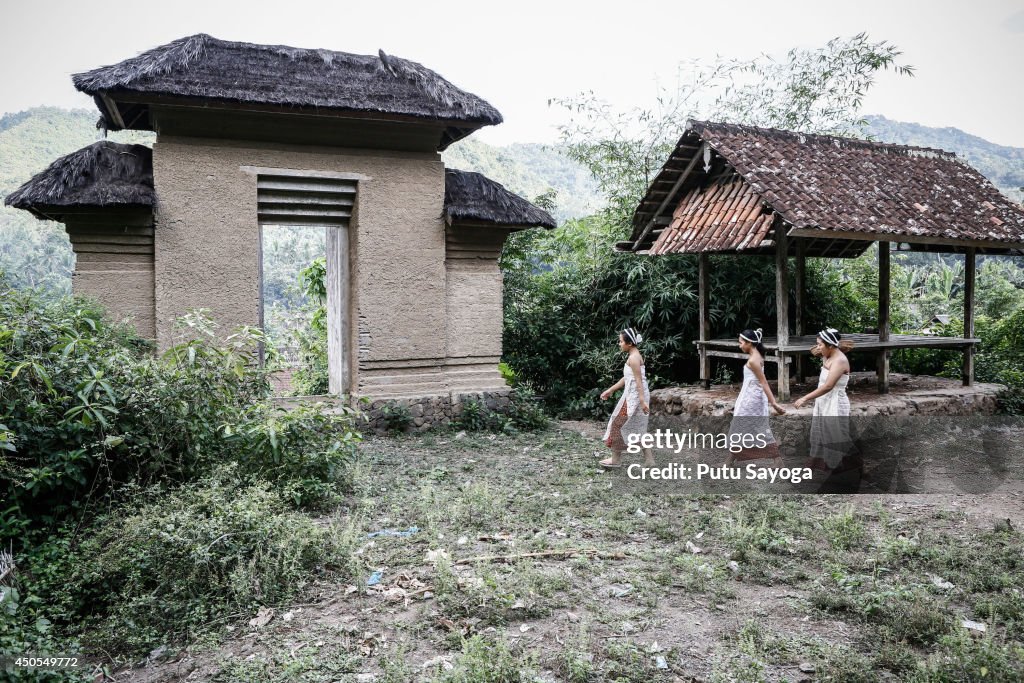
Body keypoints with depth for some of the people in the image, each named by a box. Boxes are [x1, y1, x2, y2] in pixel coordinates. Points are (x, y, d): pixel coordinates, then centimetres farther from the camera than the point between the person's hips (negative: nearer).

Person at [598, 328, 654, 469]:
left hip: (634, 397, -10)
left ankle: (616, 459, 11)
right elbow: (627, 378, 20)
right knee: (638, 428, 14)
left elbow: (639, 380, -22)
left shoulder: (633, 357, -16)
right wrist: (610, 390, 24)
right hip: (634, 396, 10)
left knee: (618, 424, 1)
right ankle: (649, 460, 16)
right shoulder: (635, 356, 14)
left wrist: (642, 401, -26)